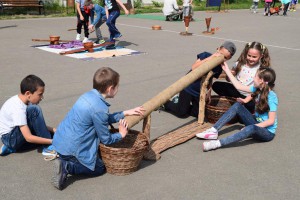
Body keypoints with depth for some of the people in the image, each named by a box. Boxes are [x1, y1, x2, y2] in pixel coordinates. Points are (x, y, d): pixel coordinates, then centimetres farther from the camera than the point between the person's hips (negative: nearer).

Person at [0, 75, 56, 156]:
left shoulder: (22, 100, -2)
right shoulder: (18, 109, -27)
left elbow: (36, 124, 6)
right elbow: (29, 138, -30)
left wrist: (53, 130, -7)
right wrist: (52, 141, -28)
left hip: (16, 136, 9)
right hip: (10, 138, -9)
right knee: (34, 110, -28)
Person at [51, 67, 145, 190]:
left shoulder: (88, 95, 3)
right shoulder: (99, 109, -23)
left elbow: (105, 119, 17)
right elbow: (106, 139, -11)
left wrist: (125, 113, 18)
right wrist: (121, 135, 8)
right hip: (72, 149, -9)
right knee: (99, 168, 12)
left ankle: (64, 162, 7)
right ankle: (67, 167, -6)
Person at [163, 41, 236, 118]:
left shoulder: (219, 68, -1)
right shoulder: (206, 55, -16)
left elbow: (210, 79, 9)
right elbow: (194, 67, -27)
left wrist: (209, 92, -2)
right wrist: (209, 58, -32)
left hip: (200, 92, 6)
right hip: (188, 88, -6)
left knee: (198, 114, 10)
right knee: (182, 113, -1)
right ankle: (165, 103, 23)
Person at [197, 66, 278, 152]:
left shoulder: (272, 97, -22)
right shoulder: (258, 89, 0)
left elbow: (271, 121, -22)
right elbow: (238, 86, 7)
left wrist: (253, 126, -26)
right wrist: (227, 70, 9)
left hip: (267, 132, -7)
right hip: (256, 124, 8)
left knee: (251, 128, -42)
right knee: (237, 106, -8)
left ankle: (218, 143, -50)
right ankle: (214, 130, -15)